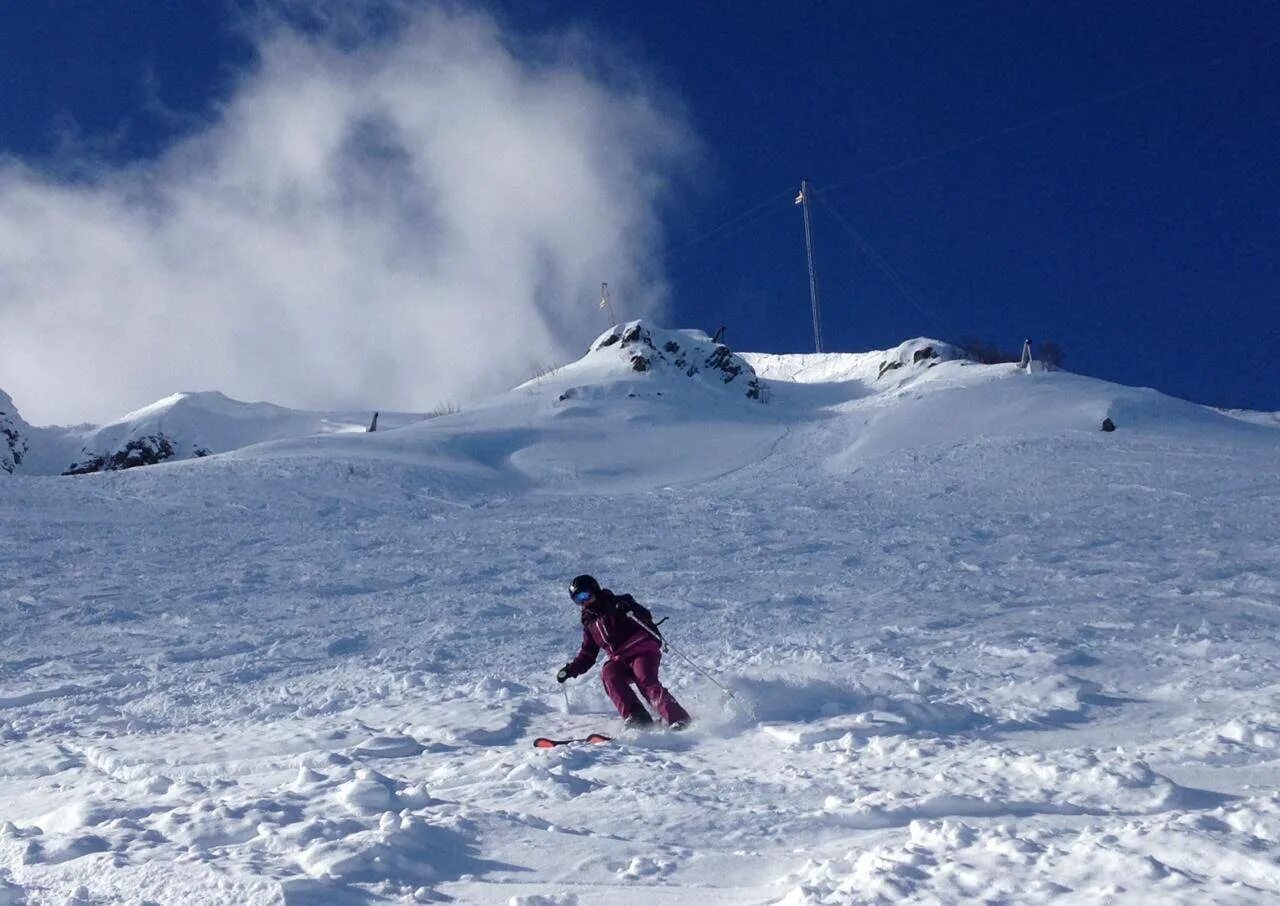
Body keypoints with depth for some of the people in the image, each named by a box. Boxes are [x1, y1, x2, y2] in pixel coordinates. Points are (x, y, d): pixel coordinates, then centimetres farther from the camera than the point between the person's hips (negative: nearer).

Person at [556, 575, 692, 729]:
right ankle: (635, 717, -36)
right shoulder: (590, 623, 21)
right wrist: (570, 670, 12)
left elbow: (646, 618, -10)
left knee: (646, 682, -29)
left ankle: (679, 719, -36)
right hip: (620, 660, 5)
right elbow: (587, 655, 27)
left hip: (643, 650, -5)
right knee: (608, 673, -26)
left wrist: (630, 611, -30)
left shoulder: (617, 604, 3)